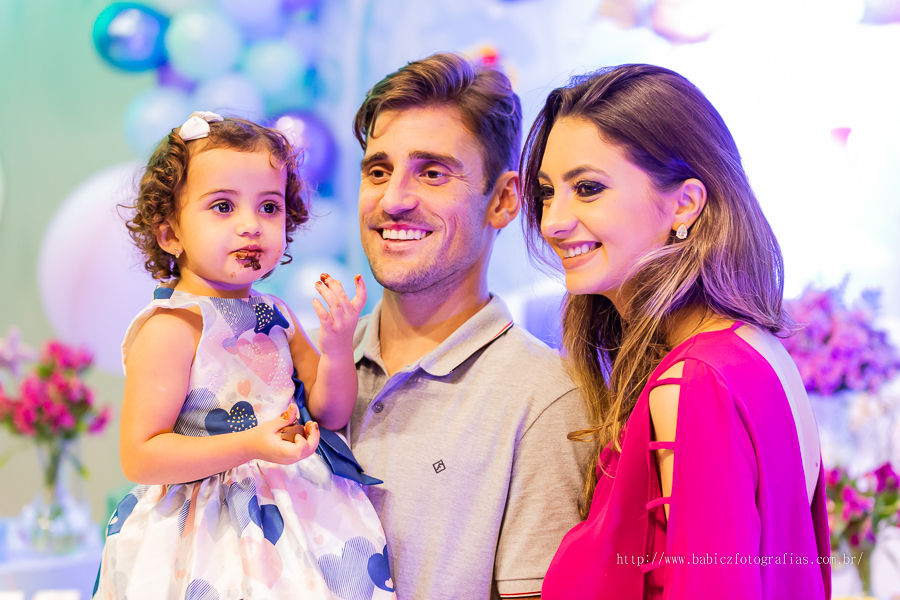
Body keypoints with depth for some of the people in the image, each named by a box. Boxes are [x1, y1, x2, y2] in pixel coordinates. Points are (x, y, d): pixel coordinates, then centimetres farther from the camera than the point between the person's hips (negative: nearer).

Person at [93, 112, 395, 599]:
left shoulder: (277, 317, 5)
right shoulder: (172, 328, -16)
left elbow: (331, 414, 9)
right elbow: (138, 458, -19)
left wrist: (337, 348, -10)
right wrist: (250, 446, -28)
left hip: (294, 513, 6)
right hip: (208, 541, -6)